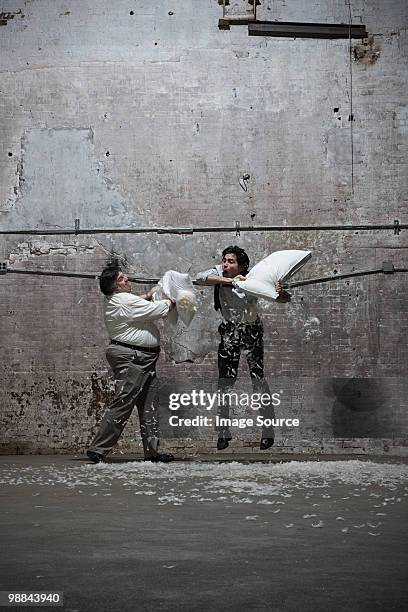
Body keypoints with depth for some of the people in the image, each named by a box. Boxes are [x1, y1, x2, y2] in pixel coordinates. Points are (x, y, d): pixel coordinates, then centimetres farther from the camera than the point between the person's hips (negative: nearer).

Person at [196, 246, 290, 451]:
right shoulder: (219, 273, -8)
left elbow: (285, 299, -13)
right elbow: (200, 277, -28)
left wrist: (280, 292, -38)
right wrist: (229, 280, -34)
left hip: (252, 332, -2)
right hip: (229, 332, 2)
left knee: (258, 379, -6)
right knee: (224, 382, 0)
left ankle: (268, 432, 5)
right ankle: (223, 432, 11)